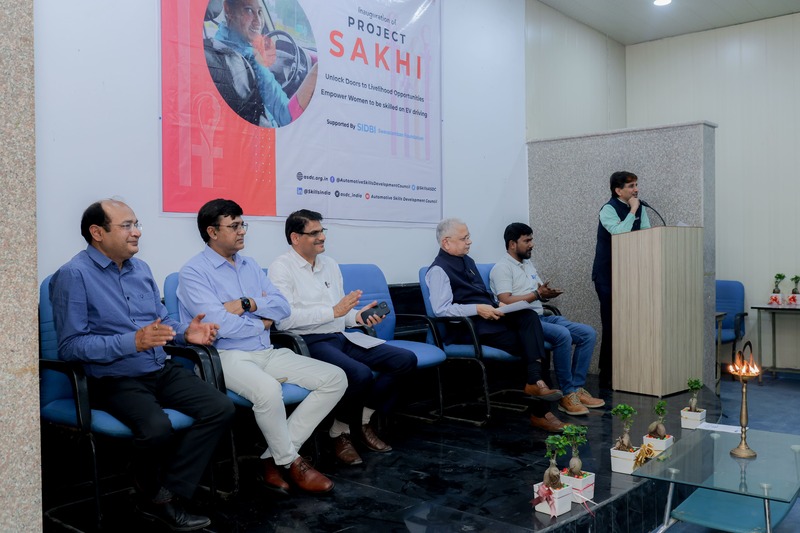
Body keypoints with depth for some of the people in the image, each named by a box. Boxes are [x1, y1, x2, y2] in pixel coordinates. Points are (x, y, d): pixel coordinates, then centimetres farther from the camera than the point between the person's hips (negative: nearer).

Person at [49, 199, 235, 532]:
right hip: (115, 380, -7)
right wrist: (133, 342, -25)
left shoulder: (140, 268, 14)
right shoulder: (74, 275, -9)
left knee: (221, 409, -13)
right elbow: (70, 345, -16)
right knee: (157, 428, -33)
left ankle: (166, 497, -6)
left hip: (162, 370, 7)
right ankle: (151, 497, -1)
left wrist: (186, 333, -2)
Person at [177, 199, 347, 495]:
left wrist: (248, 304, -9)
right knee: (268, 390, -39)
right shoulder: (193, 271, -5)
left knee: (335, 378, -8)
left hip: (268, 353, 8)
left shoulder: (250, 265, 17)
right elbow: (219, 325, -17)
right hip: (227, 357, -7)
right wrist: (261, 323, -2)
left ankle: (274, 457, -9)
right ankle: (290, 461, -9)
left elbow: (283, 307, 8)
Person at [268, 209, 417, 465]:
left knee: (406, 359, -4)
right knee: (361, 374, -33)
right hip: (310, 342, -8)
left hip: (342, 337, 8)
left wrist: (358, 315, -1)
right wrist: (334, 311, -19)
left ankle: (362, 420, 6)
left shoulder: (330, 264, 18)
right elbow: (284, 320, -18)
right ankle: (341, 432, -4)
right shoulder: (281, 268, -5)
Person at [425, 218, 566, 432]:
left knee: (529, 316, -20)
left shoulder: (467, 261, 21)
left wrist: (496, 305, 7)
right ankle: (540, 412, -11)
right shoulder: (439, 270, -9)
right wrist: (477, 309, -23)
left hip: (489, 317, 8)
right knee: (525, 343, -19)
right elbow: (441, 309, -20)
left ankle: (535, 381, -33)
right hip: (469, 327, -8)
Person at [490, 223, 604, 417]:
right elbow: (506, 301, -17)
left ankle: (577, 388, -4)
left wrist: (548, 293, -3)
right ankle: (567, 394, -21)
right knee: (563, 335, -33)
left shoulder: (528, 264, 22)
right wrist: (537, 294, -15)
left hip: (542, 317, 9)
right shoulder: (502, 268, -6)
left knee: (588, 333, -4)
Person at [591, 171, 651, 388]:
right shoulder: (608, 210, -11)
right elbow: (620, 233, -26)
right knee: (611, 325, -6)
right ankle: (606, 376, 2)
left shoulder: (639, 208, 9)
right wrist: (632, 211, -18)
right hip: (607, 275, -6)